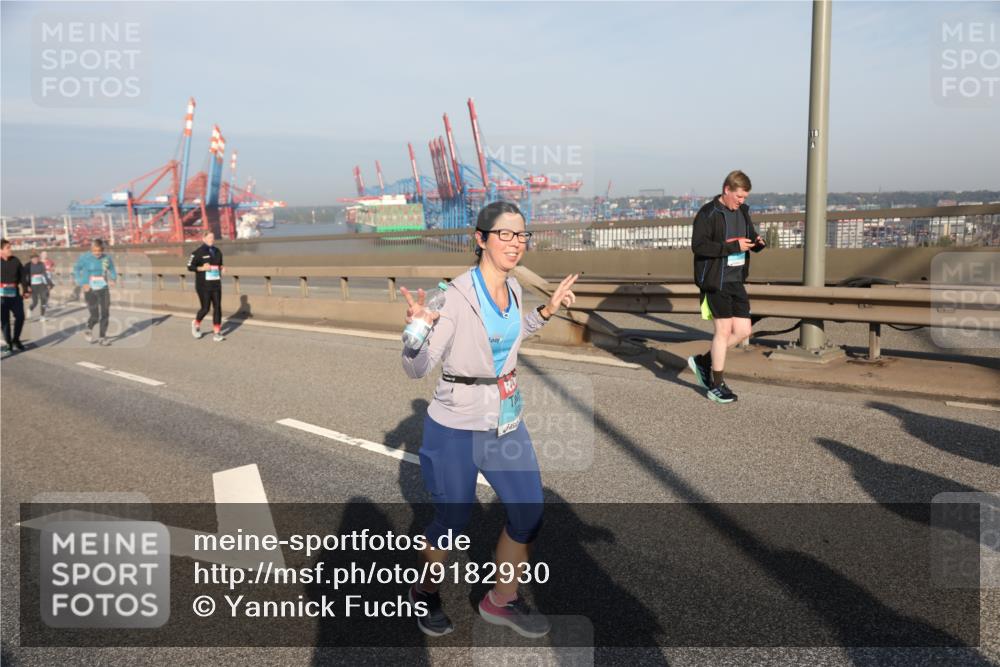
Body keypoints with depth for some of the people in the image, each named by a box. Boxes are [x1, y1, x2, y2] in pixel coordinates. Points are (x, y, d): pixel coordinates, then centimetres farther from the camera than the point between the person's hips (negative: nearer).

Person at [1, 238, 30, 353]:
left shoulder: (15, 261, 3)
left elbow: (23, 276, 8)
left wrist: (25, 290, 4)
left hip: (15, 294, 3)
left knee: (20, 317, 3)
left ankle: (16, 340, 21)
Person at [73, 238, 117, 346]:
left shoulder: (107, 258, -2)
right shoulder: (85, 258, -7)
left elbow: (112, 270, 13)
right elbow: (76, 270, 3)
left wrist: (113, 279, -6)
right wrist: (82, 284, -8)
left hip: (103, 289, 2)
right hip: (90, 290, -2)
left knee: (105, 314, 1)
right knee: (95, 316, -7)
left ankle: (103, 337, 15)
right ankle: (88, 329, 26)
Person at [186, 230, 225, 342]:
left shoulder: (218, 252, 11)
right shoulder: (198, 252, -6)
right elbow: (190, 267, -6)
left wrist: (222, 268, 1)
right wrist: (202, 268, -20)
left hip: (216, 285, 5)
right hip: (203, 286, -5)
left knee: (217, 307, -2)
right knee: (205, 308, -1)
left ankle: (217, 333, 2)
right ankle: (196, 324, 30)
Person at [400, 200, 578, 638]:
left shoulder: (512, 288, 2)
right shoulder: (456, 295, -19)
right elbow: (416, 369, -20)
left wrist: (548, 311, 14)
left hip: (506, 424, 7)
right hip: (456, 428, -6)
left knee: (528, 514, 10)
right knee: (452, 521, 9)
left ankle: (502, 600, 32)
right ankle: (425, 593, 39)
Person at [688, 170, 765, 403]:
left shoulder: (743, 212, 12)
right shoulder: (708, 214, -11)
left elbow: (751, 235, 25)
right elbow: (698, 246, -21)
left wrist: (758, 242, 0)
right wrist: (733, 246, -23)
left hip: (736, 280, 8)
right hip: (715, 281, -7)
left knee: (743, 331, 6)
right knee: (724, 330, -3)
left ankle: (703, 361, 24)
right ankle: (716, 385, 10)